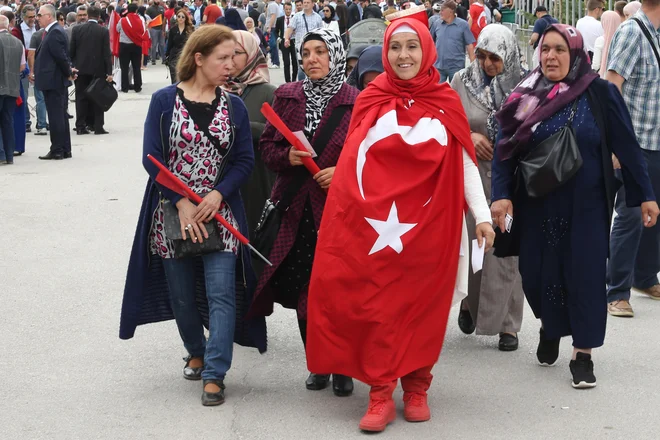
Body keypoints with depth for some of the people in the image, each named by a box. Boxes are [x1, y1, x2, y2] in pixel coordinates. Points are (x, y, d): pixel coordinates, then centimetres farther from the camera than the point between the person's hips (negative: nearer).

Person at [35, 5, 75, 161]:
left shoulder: (54, 32, -17)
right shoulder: (54, 31, 14)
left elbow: (61, 56, -21)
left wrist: (68, 72, -10)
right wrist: (68, 70, 9)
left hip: (52, 82, -10)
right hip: (57, 82, 10)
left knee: (56, 117, -5)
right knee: (61, 116, 13)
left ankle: (57, 151, -2)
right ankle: (65, 149, 18)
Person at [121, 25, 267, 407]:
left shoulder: (234, 106, 2)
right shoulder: (165, 101, -4)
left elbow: (245, 160, 0)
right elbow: (152, 158, -7)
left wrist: (218, 194, -15)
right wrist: (181, 203, -15)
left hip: (220, 213, 1)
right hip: (172, 213, 0)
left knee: (221, 293, -7)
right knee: (182, 294, 11)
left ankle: (214, 373, -2)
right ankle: (196, 352, 35)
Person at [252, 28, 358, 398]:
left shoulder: (355, 102, -4)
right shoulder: (287, 97, 8)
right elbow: (267, 146, 12)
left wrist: (342, 173, -15)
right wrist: (288, 156, -7)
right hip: (297, 209, 4)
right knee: (302, 291, 6)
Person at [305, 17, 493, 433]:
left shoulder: (446, 102, 4)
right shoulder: (370, 100, 4)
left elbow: (465, 162, 5)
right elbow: (353, 163, 5)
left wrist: (483, 215, 1)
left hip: (430, 225, 1)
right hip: (377, 223, 0)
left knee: (423, 306, 7)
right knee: (379, 306, -2)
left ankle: (417, 387, 20)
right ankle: (381, 395, 3)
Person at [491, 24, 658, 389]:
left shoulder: (600, 93, -5)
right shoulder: (525, 96, 1)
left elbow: (626, 147, -3)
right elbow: (505, 148, -2)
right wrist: (501, 194, -15)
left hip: (586, 206, -2)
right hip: (536, 205, 2)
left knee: (584, 274, -2)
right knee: (538, 273, 6)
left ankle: (583, 353, 8)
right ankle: (550, 328, 35)